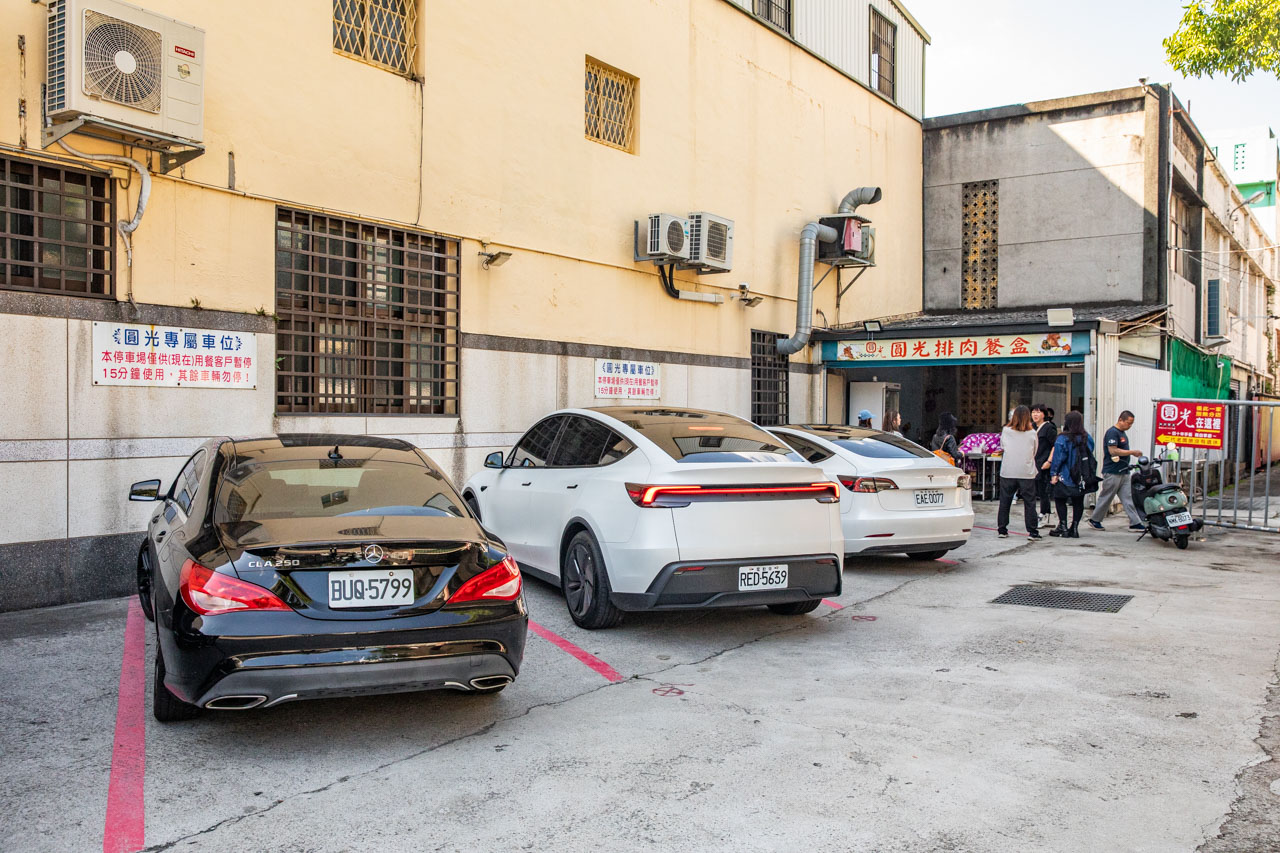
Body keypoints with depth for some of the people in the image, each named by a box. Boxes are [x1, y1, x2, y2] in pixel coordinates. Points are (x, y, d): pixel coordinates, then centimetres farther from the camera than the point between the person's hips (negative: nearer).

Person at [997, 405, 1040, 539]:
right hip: (1027, 473, -1)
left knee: (1004, 502, 9)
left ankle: (1002, 530, 12)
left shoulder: (1006, 431, -2)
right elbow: (1034, 452, 9)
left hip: (1007, 472, 1)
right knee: (1029, 503, 4)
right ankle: (1032, 531, 4)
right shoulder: (1032, 433, -3)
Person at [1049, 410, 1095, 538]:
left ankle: (1063, 527, 5)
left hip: (1065, 476, -4)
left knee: (1060, 500, 9)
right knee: (1078, 503, 12)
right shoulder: (1087, 438, 0)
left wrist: (1053, 474, -7)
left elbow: (1058, 458, -13)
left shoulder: (1062, 439, -13)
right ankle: (1074, 528, 13)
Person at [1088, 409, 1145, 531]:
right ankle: (1094, 520, 12)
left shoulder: (1123, 433, 16)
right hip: (1112, 472, -9)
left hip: (1123, 472, 9)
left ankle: (1135, 523, 5)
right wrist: (1132, 452, -19)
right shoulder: (1112, 432, -14)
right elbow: (1113, 451, -23)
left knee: (1128, 498, 5)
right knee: (1106, 498, 0)